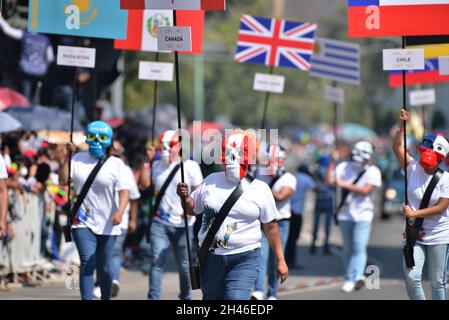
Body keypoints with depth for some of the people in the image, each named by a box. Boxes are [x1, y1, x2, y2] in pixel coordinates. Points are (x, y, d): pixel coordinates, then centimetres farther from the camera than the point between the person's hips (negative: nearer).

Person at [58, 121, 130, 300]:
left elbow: (124, 191, -10)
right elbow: (63, 181, -3)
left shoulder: (116, 164, -1)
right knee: (88, 263, -15)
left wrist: (120, 211, -28)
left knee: (105, 268, 8)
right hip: (83, 221, 0)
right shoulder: (78, 160, 5)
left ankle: (106, 298, 28)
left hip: (107, 224, 0)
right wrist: (65, 159, -12)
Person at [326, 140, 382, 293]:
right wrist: (332, 163, -11)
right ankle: (349, 279, 15)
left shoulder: (373, 172, -6)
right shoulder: (345, 167, 5)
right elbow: (329, 180, -4)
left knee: (359, 247, -16)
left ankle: (358, 276, -30)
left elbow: (365, 190, -18)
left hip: (363, 215, -4)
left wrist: (345, 184, -20)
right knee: (348, 248, 8)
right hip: (345, 214, 4)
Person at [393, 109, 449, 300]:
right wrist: (402, 126, -15)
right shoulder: (413, 168, 1)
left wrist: (415, 213, -18)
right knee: (412, 278, -9)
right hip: (414, 234, 3)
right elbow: (397, 148, -2)